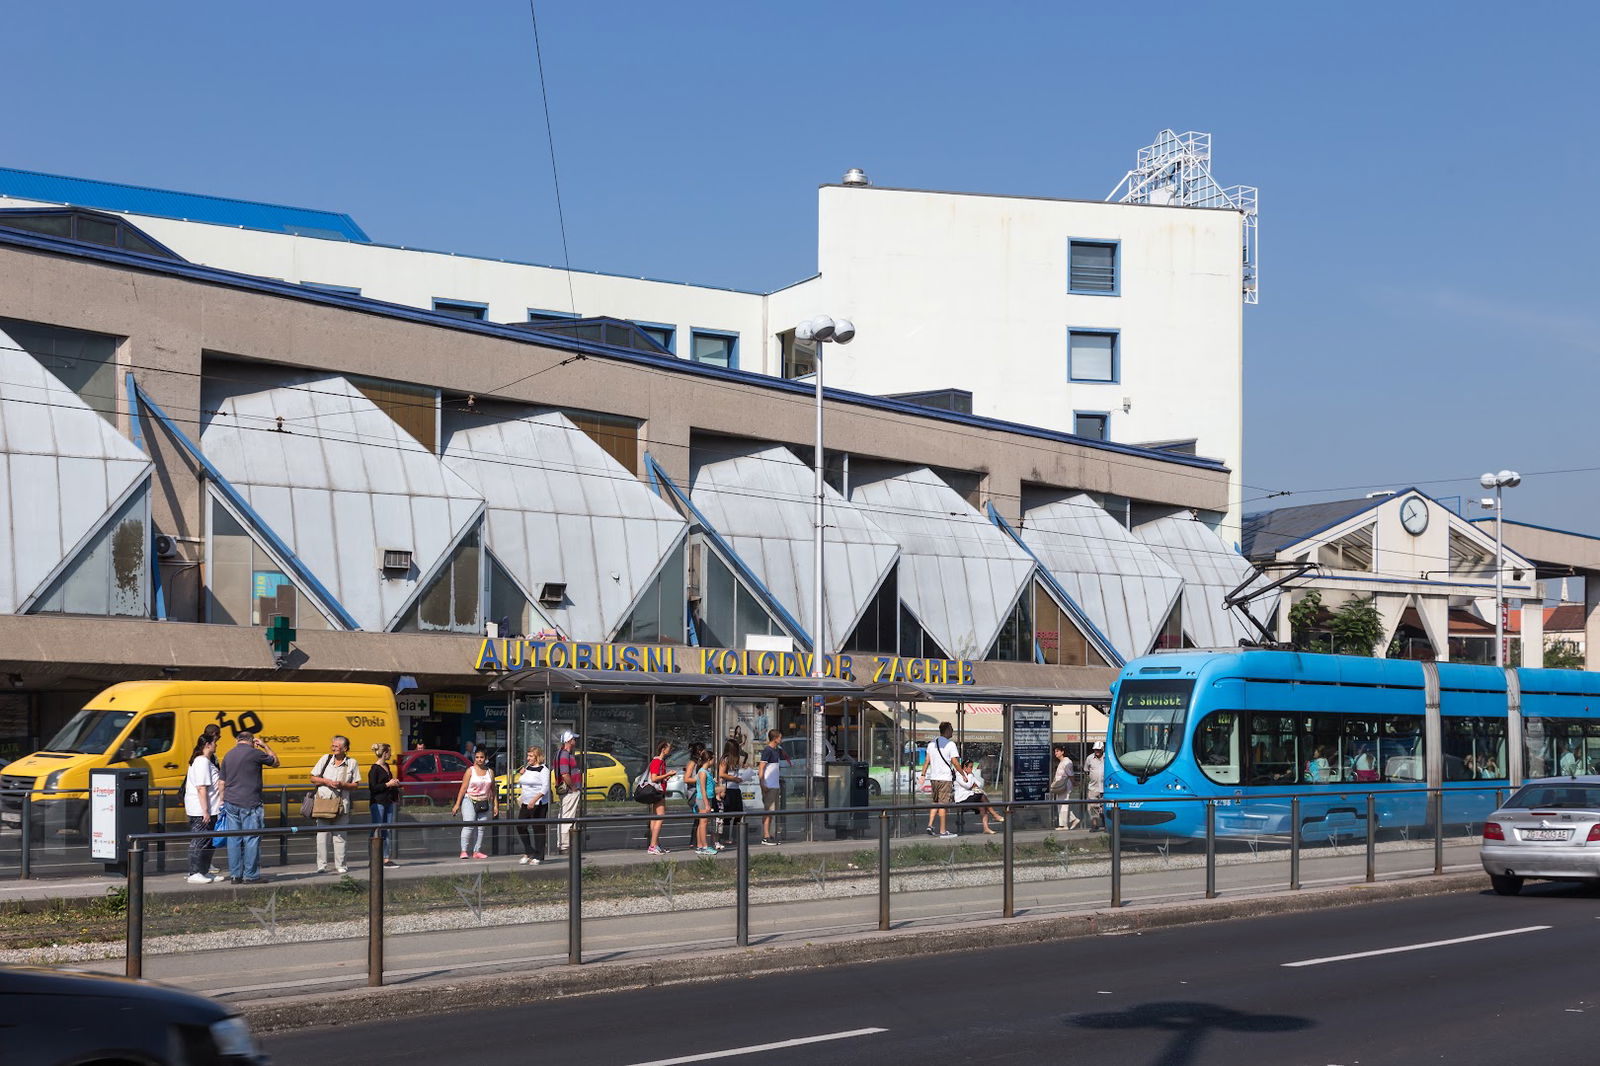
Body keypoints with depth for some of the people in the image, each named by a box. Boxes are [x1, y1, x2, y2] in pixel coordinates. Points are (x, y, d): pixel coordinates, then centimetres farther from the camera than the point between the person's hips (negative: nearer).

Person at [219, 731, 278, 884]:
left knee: (234, 839, 7)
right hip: (249, 804, -6)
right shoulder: (254, 753, -7)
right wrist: (265, 746, 17)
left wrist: (222, 802, 21)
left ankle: (235, 875, 10)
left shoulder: (228, 755, 12)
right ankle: (250, 875, -2)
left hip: (230, 802, 6)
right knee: (252, 839, -2)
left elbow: (222, 782, 15)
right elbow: (275, 762, 8)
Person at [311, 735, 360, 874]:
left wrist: (343, 785, -13)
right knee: (322, 834, -2)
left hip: (341, 804, -1)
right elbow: (313, 778, 9)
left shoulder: (352, 763, 5)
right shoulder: (325, 759, 7)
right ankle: (321, 865, 3)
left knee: (339, 835, 2)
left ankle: (340, 865, 10)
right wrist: (326, 781, -8)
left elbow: (356, 784, 5)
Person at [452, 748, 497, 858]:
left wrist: (496, 805, 9)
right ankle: (464, 851, -14)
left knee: (480, 828, 2)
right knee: (468, 826, -14)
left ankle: (477, 851, 6)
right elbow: (463, 788, -3)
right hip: (469, 801, -4)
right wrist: (457, 804, -8)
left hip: (484, 803, 4)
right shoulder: (470, 771, 1)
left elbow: (493, 790, 14)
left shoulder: (490, 772, 11)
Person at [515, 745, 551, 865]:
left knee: (538, 829, -3)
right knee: (520, 827, 4)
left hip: (539, 804, -8)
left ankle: (538, 857, 3)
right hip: (526, 803, 8)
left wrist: (534, 800, -28)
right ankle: (528, 852, 17)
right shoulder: (527, 768, 15)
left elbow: (545, 788, -19)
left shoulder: (543, 769, -10)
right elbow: (520, 784, 29)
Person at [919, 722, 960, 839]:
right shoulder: (950, 744, -8)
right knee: (942, 804, -3)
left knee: (935, 802, 17)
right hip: (945, 778, -6)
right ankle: (942, 831, 0)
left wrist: (923, 775, 13)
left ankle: (930, 825, 4)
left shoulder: (931, 743, 10)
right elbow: (954, 762, -11)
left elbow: (927, 761, 10)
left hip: (933, 777, 6)